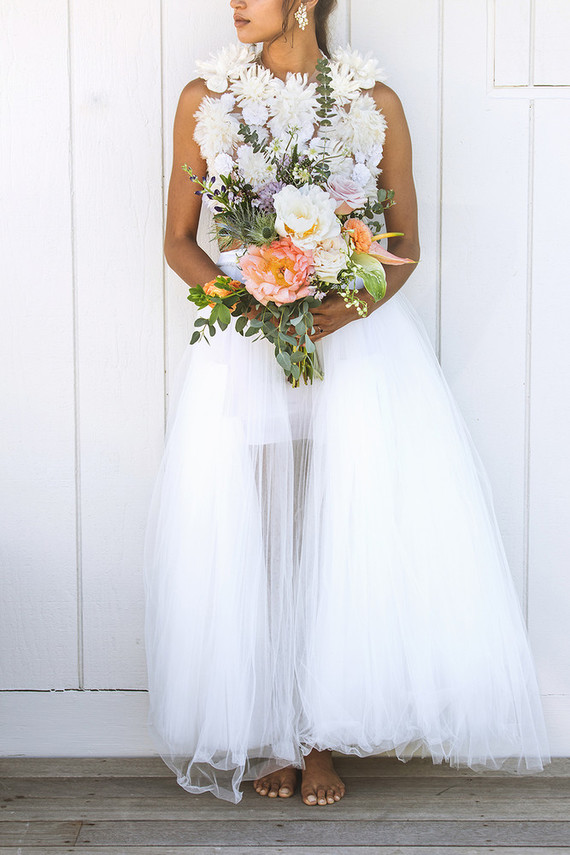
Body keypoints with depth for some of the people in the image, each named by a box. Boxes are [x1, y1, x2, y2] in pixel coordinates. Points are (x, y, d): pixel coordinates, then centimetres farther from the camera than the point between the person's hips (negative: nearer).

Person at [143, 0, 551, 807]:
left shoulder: (375, 103, 2)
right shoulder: (204, 99, 4)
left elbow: (406, 243, 5)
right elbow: (179, 239, 8)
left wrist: (352, 305, -14)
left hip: (355, 331, 0)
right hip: (243, 339, 1)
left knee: (352, 534, -6)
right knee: (247, 534, -2)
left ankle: (322, 740, 7)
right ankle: (266, 737, 12)